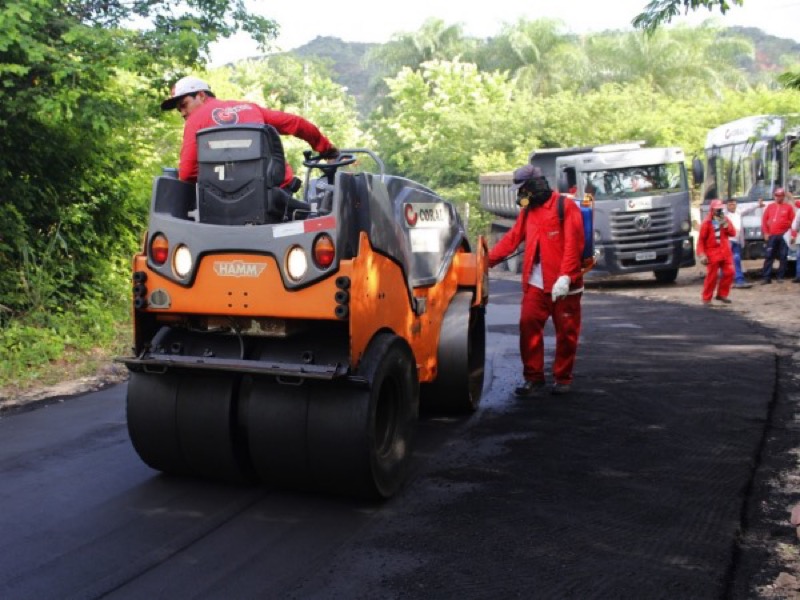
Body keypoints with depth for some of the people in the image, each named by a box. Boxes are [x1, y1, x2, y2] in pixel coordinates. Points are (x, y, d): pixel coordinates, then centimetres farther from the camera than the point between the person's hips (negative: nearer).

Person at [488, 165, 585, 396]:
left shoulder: (566, 206, -5)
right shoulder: (528, 212, 15)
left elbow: (573, 245, -13)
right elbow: (512, 238, 12)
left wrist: (565, 276, -23)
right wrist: (487, 260, 2)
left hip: (564, 285, -5)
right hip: (535, 284, 5)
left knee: (566, 333, 5)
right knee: (528, 326, -3)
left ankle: (562, 378, 19)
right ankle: (533, 377, 7)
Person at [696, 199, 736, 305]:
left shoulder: (725, 220, 9)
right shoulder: (707, 223, -6)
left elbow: (733, 233, 2)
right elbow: (701, 240, -9)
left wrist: (725, 224, -13)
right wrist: (702, 254, -16)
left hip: (725, 252, 5)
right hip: (713, 253, -5)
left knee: (729, 273, 1)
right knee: (712, 276, -4)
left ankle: (722, 294, 16)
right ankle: (706, 298, 6)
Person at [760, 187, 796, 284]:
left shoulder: (789, 207, 5)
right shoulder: (770, 207, 11)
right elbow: (764, 220, 9)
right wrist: (765, 233, 0)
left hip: (784, 236, -1)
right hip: (771, 236, 1)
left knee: (783, 257, 2)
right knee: (768, 256, -2)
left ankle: (780, 277, 9)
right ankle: (766, 277, 0)